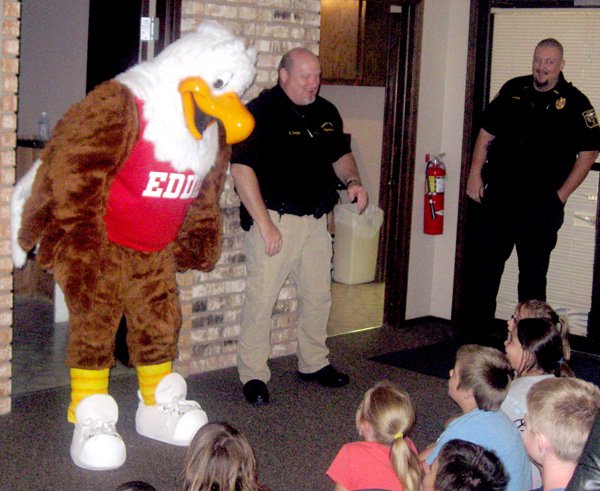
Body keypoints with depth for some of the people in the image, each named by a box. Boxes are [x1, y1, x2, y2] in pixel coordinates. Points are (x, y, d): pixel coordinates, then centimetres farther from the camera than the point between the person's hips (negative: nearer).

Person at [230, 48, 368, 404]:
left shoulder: (326, 113, 10)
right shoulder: (261, 111, -11)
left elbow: (340, 153, 24)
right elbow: (241, 168, -17)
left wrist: (352, 180, 1)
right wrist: (264, 224, -19)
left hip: (315, 220, 7)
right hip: (274, 218, -7)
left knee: (319, 294, 14)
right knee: (262, 297, -6)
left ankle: (314, 363, 30)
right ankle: (253, 375, 5)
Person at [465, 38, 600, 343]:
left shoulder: (574, 103, -3)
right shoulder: (513, 90, 8)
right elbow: (486, 132, 13)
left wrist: (562, 193, -7)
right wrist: (475, 174, 5)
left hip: (541, 205, -4)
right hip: (497, 197, 4)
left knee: (533, 272, 5)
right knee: (484, 264, 8)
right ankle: (478, 332, 20)